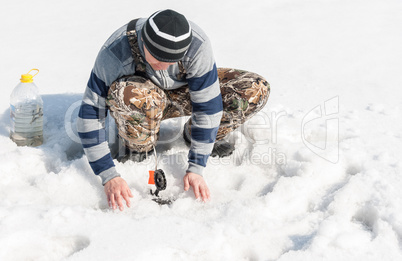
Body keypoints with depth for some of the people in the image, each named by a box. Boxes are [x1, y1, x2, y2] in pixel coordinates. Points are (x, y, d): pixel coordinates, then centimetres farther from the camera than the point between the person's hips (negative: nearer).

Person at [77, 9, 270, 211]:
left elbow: (208, 106, -25)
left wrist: (195, 169, -26)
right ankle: (137, 150, -8)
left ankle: (193, 135, 3)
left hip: (182, 92, 2)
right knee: (132, 95, -41)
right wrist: (109, 177, -34)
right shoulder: (115, 53, -34)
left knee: (255, 90, -19)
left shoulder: (198, 46, -33)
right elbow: (89, 114, -29)